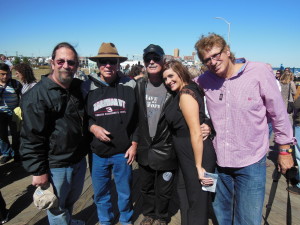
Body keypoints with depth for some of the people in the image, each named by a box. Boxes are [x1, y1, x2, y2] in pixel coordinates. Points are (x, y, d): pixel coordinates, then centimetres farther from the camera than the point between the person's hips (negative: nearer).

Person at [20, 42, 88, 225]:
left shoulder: (79, 88, 3)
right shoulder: (37, 95, -17)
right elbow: (31, 139, -17)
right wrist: (38, 171, -15)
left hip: (79, 160, 7)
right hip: (55, 166, -6)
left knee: (72, 199, 28)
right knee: (57, 209, 14)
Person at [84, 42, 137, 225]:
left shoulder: (129, 86, -4)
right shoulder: (88, 87, -2)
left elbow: (136, 118, 0)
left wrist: (134, 144, -3)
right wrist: (93, 127, -14)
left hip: (123, 152, -1)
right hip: (98, 153, 1)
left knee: (125, 192, 17)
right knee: (101, 192, 18)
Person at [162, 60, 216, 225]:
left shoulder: (185, 93, -19)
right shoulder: (191, 88, 10)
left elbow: (196, 133, -23)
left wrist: (198, 166, -20)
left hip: (196, 154, -10)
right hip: (188, 154, 10)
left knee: (197, 201, 8)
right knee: (192, 197, 25)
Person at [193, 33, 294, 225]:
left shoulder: (259, 72, -13)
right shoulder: (205, 80, -3)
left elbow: (279, 113, -4)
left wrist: (285, 149, 3)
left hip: (251, 164, -3)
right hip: (218, 162, 4)